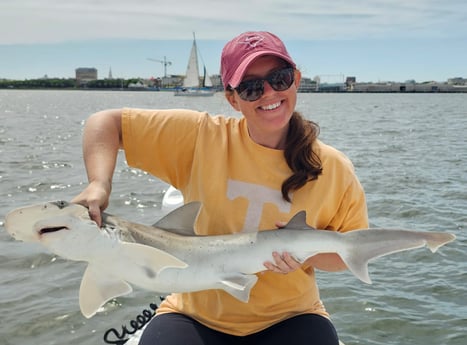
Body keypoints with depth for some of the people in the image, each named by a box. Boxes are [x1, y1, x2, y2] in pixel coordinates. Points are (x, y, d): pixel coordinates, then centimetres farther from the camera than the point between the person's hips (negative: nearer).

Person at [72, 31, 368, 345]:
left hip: (288, 318, 2)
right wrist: (99, 186, -24)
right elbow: (106, 122, -6)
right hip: (196, 316, -1)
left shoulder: (334, 169, -7)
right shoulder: (201, 136, -11)